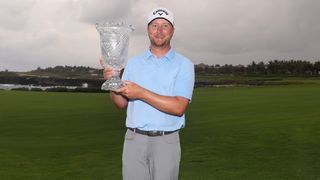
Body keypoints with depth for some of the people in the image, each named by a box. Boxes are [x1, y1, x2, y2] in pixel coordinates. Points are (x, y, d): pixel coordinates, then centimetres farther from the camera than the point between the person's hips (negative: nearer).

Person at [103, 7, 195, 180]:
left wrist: (141, 93, -18)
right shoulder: (133, 63, 9)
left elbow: (179, 107, -14)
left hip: (166, 141, -2)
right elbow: (122, 103, 9)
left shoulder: (184, 64, -2)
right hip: (134, 139, 2)